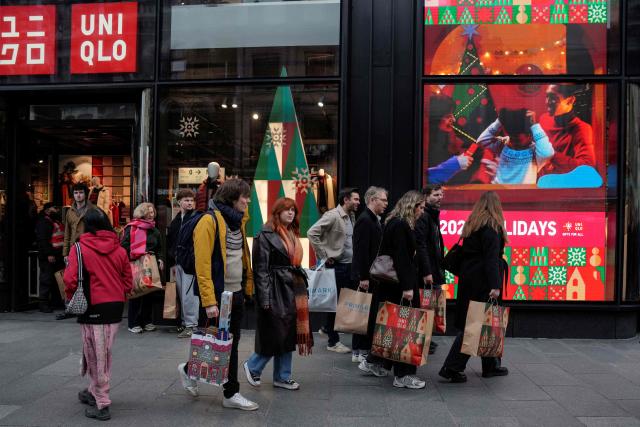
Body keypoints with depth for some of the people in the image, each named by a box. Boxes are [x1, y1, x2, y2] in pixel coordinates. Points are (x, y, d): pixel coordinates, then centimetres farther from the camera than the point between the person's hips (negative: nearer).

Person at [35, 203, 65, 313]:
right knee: (47, 280, -5)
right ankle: (44, 303, 0)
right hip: (48, 258, -9)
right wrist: (48, 254, -22)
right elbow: (42, 240, -17)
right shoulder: (43, 222, -7)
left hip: (59, 257, 9)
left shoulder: (57, 222, 22)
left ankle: (56, 302, 19)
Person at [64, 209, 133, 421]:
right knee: (104, 353, 18)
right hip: (115, 307, 4)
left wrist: (72, 299, 5)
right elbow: (128, 282, 4)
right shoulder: (119, 250, 2)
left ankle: (101, 403, 11)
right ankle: (95, 391, 36)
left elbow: (71, 280, -13)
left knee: (96, 354, 6)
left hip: (93, 308, -4)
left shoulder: (79, 249, -9)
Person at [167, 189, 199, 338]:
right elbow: (170, 241, 21)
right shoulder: (176, 220, 15)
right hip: (178, 262, 7)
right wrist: (173, 260, 16)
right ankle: (184, 322, 23)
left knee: (189, 295, -6)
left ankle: (191, 325, 2)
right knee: (182, 294, 13)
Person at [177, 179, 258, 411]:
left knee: (231, 342, 14)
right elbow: (203, 264, -19)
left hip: (237, 293, 8)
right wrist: (209, 301, -22)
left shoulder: (238, 220, 11)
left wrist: (248, 287, 9)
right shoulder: (209, 221, -15)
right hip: (219, 295, -8)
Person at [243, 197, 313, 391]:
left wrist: (303, 290, 14)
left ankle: (283, 376, 21)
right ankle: (252, 366, 19)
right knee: (277, 334, -3)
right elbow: (261, 268, -13)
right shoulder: (266, 235, -9)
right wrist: (265, 298, -17)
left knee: (289, 334, 10)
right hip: (277, 290, -8)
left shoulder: (293, 234, 15)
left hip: (294, 289, 8)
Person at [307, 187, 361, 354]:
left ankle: (327, 328, 31)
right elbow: (312, 233, -19)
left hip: (349, 265, 8)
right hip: (337, 265, -8)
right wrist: (324, 256, -16)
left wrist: (354, 257, 12)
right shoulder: (332, 215, -13)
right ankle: (333, 341, 14)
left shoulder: (352, 216, 11)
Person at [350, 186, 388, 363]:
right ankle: (361, 351, 6)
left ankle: (360, 350, 19)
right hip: (365, 277, -9)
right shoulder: (365, 220, -15)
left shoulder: (374, 220, 16)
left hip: (372, 275, 9)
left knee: (368, 313, 12)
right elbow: (361, 251, -20)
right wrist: (363, 277, -21)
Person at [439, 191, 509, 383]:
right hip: (482, 282, -9)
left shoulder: (472, 224, 14)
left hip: (468, 279, 9)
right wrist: (495, 285, -22)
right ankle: (452, 367, -4)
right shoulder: (492, 226, -10)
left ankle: (491, 366, 24)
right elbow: (491, 258, -19)